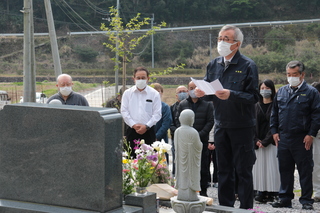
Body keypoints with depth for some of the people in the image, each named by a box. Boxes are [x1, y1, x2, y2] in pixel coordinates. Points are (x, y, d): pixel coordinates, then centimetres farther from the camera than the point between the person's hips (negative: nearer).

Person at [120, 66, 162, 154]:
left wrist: (146, 126, -11)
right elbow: (124, 111, 3)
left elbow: (157, 114, 0)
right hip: (132, 130, 1)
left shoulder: (154, 94, 3)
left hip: (148, 131, -1)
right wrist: (134, 125, -8)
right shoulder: (127, 93, 8)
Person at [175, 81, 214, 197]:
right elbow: (178, 120, 10)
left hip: (202, 140, -2)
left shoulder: (207, 104, 3)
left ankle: (203, 191, 7)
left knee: (203, 167, 0)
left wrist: (200, 134, -11)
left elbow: (210, 121, -1)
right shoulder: (182, 104, 11)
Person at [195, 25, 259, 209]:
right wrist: (202, 92, -10)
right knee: (224, 170, 14)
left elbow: (254, 97, -15)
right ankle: (225, 207, 24)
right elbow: (209, 91, 13)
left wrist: (231, 95, -28)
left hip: (242, 126, -6)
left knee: (243, 171, 1)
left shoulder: (248, 66, -10)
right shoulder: (214, 65, 8)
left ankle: (246, 208, 11)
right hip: (221, 125, 6)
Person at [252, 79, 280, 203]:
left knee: (271, 166, -6)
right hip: (258, 143, 4)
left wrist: (265, 141, -12)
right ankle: (261, 192, 2)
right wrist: (256, 140, -6)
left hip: (271, 141, -4)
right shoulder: (256, 107, 13)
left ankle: (272, 193, -4)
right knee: (259, 165, 0)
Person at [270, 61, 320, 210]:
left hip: (302, 139, -5)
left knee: (305, 170, 0)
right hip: (283, 138, 5)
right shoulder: (281, 92, 13)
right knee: (285, 170, 10)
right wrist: (274, 131, 9)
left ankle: (306, 200, 7)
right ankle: (285, 198, 18)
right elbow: (274, 113, 19)